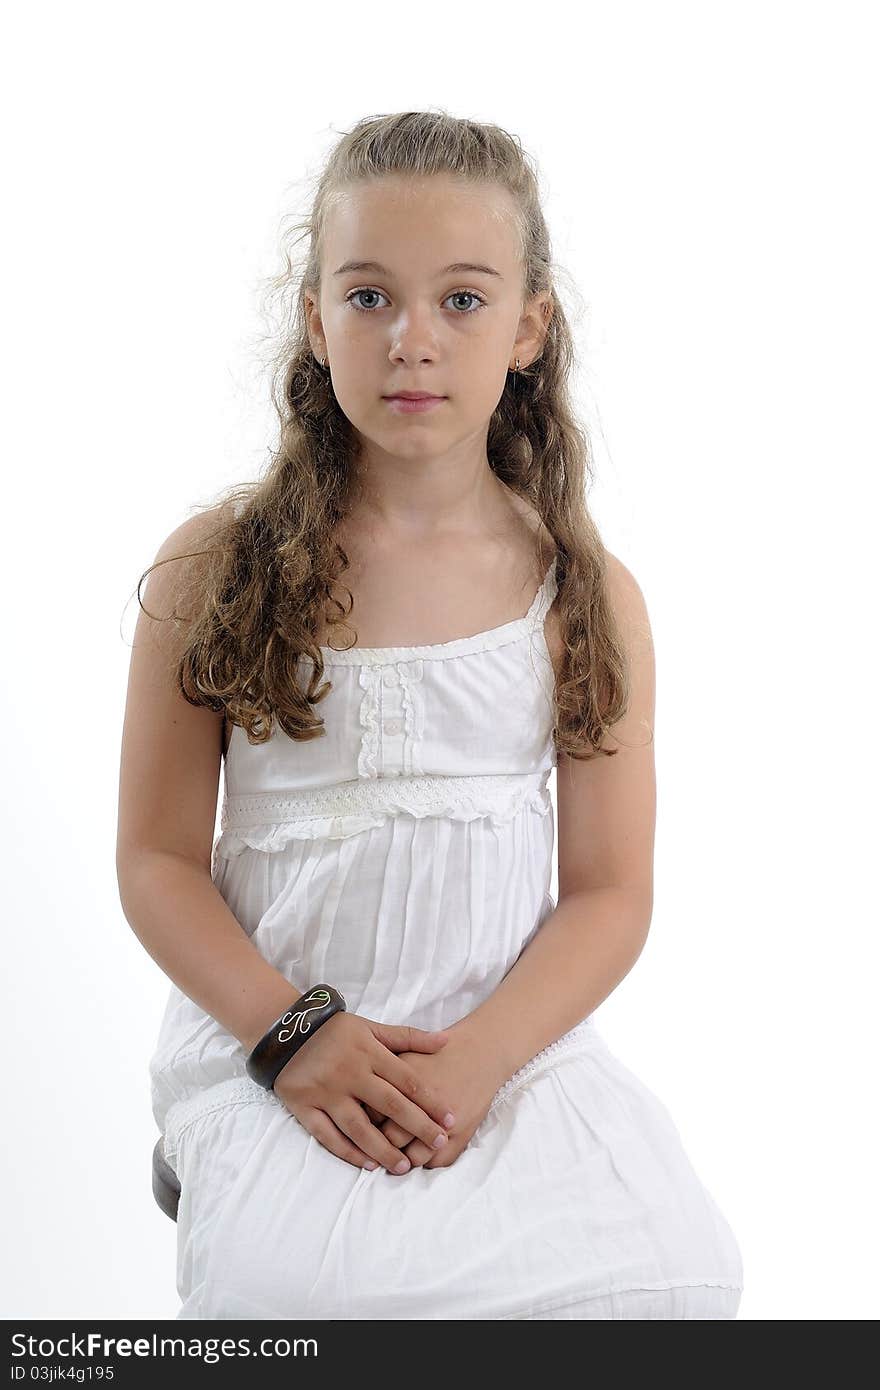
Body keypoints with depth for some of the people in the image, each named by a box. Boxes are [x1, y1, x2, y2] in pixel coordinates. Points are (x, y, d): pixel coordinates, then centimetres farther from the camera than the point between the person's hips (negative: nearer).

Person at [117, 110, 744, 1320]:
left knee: (671, 1268, -23)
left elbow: (611, 896, 2)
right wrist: (289, 1030, -13)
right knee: (304, 1281, -30)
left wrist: (472, 1060, -14)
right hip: (265, 1031, -1)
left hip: (511, 1043, 2)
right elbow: (158, 859, 2)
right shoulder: (213, 571, 2)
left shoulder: (590, 596, 3)